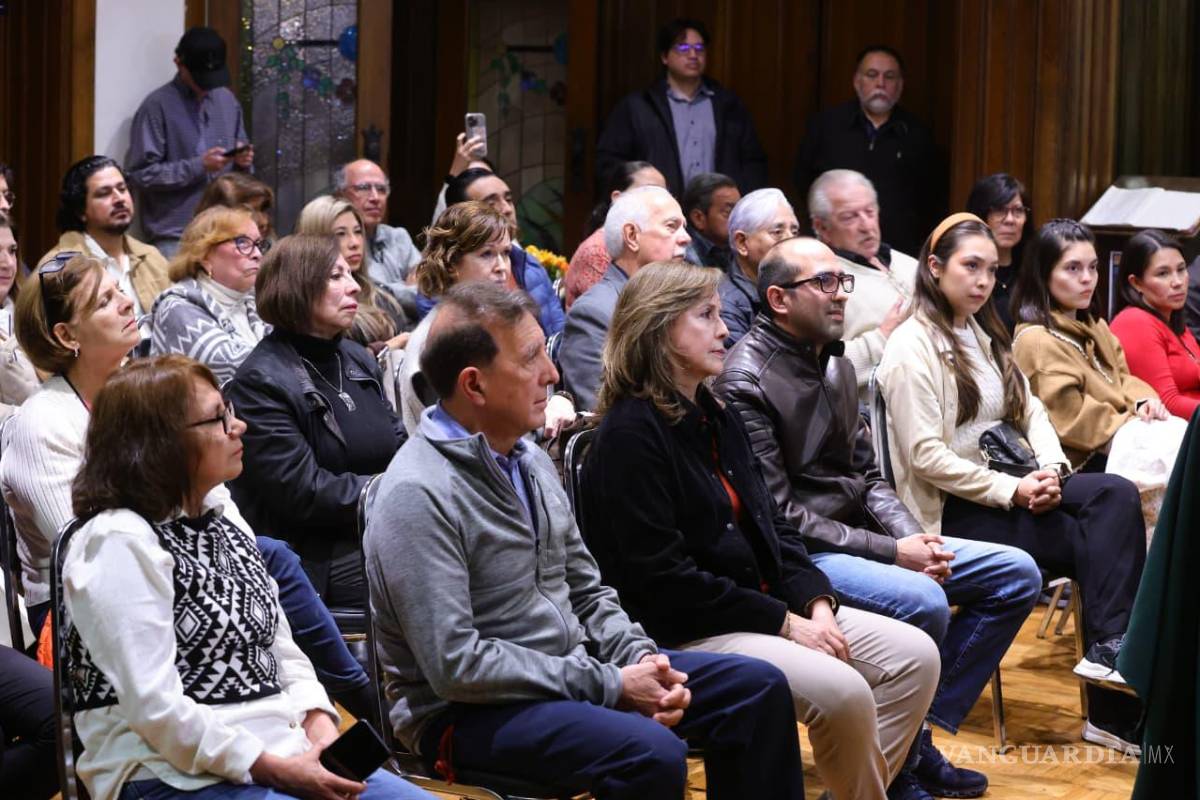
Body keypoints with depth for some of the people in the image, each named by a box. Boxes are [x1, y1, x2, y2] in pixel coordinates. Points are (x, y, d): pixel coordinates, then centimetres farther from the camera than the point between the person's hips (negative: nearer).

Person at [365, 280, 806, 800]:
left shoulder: (530, 462, 8)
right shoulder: (417, 496, -20)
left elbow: (586, 591, 16)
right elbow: (455, 664, -24)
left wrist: (641, 661, -5)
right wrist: (611, 686, -19)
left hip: (576, 670, 9)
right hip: (470, 713, -9)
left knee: (757, 687, 3)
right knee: (651, 755, -32)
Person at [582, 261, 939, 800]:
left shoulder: (717, 418, 14)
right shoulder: (630, 433, -14)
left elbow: (772, 527, 16)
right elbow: (662, 580, -20)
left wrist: (816, 603, -3)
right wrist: (783, 623, -18)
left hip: (768, 605, 10)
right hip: (683, 632, -9)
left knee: (915, 656, -1)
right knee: (843, 691, -28)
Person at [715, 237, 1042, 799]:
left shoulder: (837, 366, 13)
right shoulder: (746, 382, -15)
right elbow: (778, 515, -19)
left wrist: (911, 537, -4)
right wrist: (892, 552, -18)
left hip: (859, 538, 10)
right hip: (798, 556, -10)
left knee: (1016, 573, 5)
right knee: (923, 601, -34)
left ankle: (922, 732, 2)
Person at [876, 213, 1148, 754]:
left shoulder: (983, 334, 17)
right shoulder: (913, 347, -9)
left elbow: (1029, 408, 14)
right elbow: (926, 456, -16)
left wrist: (1050, 469, -7)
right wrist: (1012, 490, -19)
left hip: (1006, 491, 7)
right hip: (952, 511, -7)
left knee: (1117, 495, -19)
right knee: (1103, 541, -19)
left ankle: (1111, 646, -23)